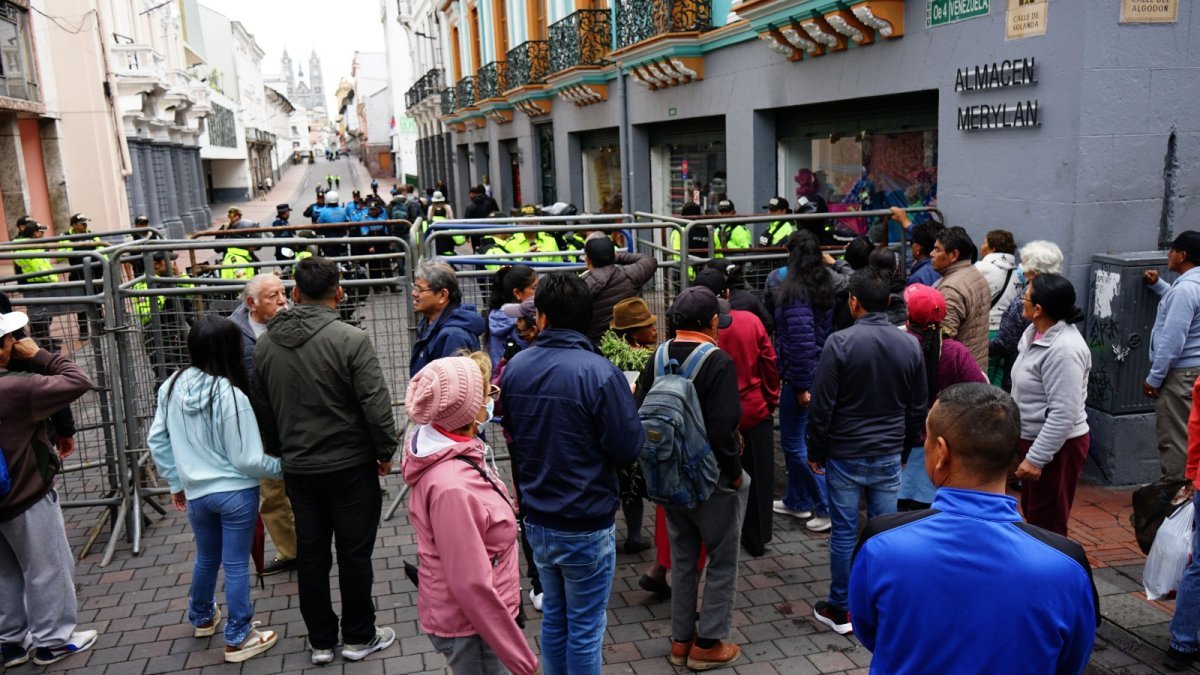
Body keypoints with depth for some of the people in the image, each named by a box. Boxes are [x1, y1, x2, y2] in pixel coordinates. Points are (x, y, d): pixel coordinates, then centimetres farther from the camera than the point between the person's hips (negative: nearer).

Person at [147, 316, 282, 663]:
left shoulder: (173, 386, -5)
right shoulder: (230, 395, -23)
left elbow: (156, 441, 5)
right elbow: (247, 461, -18)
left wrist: (176, 483, 16)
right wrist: (282, 466, -1)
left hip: (196, 493, 6)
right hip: (236, 493, -6)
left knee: (206, 558, 27)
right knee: (236, 565, 8)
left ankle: (202, 617, 47)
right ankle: (238, 639, 20)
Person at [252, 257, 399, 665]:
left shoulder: (265, 344, 2)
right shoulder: (350, 339, -16)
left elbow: (261, 410, 11)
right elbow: (376, 406, -18)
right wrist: (386, 452, -4)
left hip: (298, 469, 5)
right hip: (351, 466, -5)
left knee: (310, 555, 13)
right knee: (354, 553, 7)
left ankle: (320, 642, 25)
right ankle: (359, 638, 20)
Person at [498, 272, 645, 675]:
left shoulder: (515, 368, -3)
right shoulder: (599, 373, -22)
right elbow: (630, 449, -17)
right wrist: (626, 405, 0)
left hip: (536, 521, 6)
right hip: (586, 527, -5)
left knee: (553, 618, 22)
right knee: (584, 629, 10)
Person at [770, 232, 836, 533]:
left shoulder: (796, 291, -19)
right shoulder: (825, 285, 6)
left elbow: (802, 341, -23)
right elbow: (827, 332, 11)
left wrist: (801, 385, -18)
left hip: (801, 376, -9)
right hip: (822, 371, 9)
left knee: (795, 443, 2)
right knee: (795, 440, 20)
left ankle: (828, 508, 5)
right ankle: (797, 500, 33)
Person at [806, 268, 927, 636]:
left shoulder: (840, 343, -14)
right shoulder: (910, 345, 0)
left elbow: (821, 405, -12)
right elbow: (918, 407, 9)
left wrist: (815, 451, 0)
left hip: (844, 455, -4)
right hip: (889, 456, 4)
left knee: (844, 532, 5)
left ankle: (839, 610, 17)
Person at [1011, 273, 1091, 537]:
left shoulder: (1063, 350, -26)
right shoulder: (1035, 331, 3)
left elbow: (1063, 414, -28)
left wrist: (1036, 458, -26)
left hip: (1056, 445, -10)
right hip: (1033, 438, 10)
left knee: (1047, 524, 3)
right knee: (1031, 513, 23)